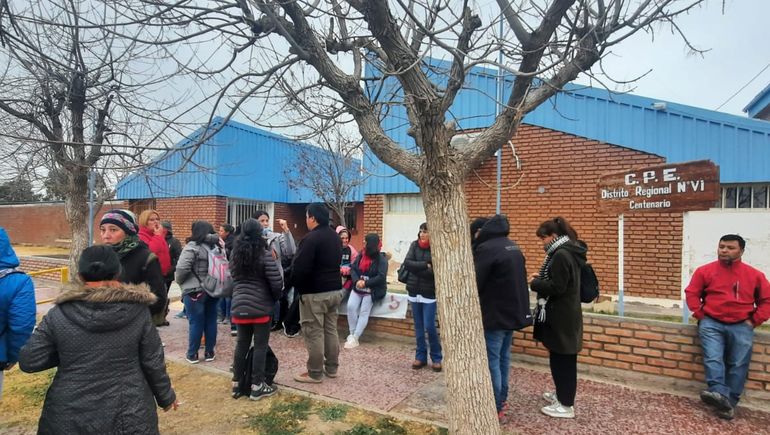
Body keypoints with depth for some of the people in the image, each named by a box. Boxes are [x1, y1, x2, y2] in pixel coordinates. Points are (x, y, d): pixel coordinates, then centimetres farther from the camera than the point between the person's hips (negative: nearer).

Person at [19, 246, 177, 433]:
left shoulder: (59, 315, -10)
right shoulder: (138, 311, -11)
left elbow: (28, 362, -5)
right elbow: (153, 362, -6)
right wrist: (166, 397, 8)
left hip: (72, 416, 1)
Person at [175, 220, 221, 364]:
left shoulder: (192, 247, -12)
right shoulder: (215, 247, 8)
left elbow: (182, 268, -20)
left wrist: (180, 281, -3)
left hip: (194, 291, -5)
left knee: (196, 323, 3)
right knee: (211, 321, 11)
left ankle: (192, 354, 15)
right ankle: (209, 352, 20)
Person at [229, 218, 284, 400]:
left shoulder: (236, 254, 6)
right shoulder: (264, 254, -12)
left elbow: (235, 279, 14)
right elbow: (277, 282, -13)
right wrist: (274, 298, 4)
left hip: (239, 306, 6)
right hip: (260, 307, -5)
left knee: (241, 345, 14)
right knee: (260, 346, 4)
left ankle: (237, 384, 21)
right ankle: (257, 386, 9)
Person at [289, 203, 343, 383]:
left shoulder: (311, 238, -18)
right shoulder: (335, 237, 11)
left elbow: (299, 268, -19)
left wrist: (298, 286, -2)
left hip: (314, 293, -9)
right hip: (335, 290, 9)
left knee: (314, 333, 1)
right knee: (331, 329, 16)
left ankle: (315, 373, 9)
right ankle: (332, 367, 25)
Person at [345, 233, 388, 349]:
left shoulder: (381, 258, -8)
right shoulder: (361, 255, 7)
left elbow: (381, 277, -16)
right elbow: (353, 268, 4)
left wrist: (365, 283, -21)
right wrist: (357, 281, -15)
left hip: (372, 290, -4)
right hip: (358, 287, 5)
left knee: (364, 312, -10)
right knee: (351, 306, -13)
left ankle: (355, 339, -6)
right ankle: (352, 334, 0)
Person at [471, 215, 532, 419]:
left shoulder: (486, 249, -17)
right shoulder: (512, 247, 12)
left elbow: (474, 283, -17)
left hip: (495, 314, -9)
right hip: (514, 312, 9)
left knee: (491, 361, 0)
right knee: (503, 358, 18)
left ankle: (494, 408, 8)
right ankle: (501, 399, 28)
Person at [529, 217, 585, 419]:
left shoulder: (561, 255, -20)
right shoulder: (568, 252, 12)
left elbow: (556, 288, -23)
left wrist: (534, 283, -9)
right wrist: (541, 277, 7)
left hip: (561, 317, -10)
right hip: (565, 315, 10)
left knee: (561, 359, 0)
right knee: (562, 358, 19)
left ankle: (566, 405, 10)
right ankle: (563, 394, 32)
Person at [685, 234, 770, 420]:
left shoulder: (754, 275, 6)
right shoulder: (705, 271, 3)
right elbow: (691, 293, 5)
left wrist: (754, 320, 1)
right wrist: (701, 315, -3)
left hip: (741, 326, 1)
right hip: (712, 324, -1)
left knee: (739, 364, -5)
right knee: (713, 359, -18)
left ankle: (729, 402, -3)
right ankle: (720, 395, -27)